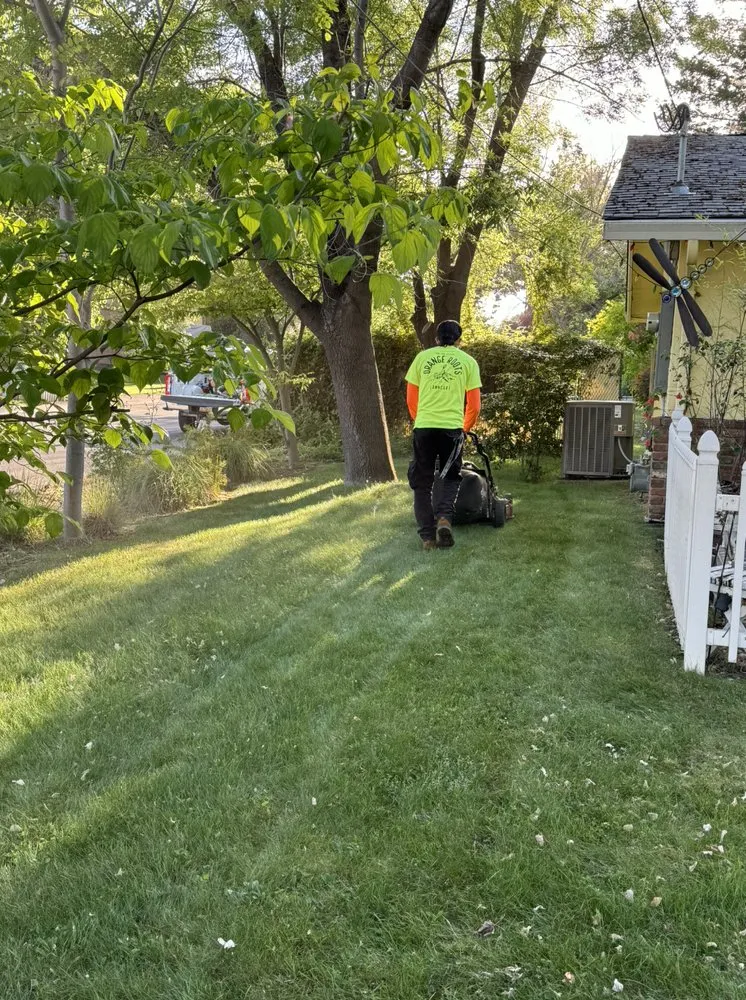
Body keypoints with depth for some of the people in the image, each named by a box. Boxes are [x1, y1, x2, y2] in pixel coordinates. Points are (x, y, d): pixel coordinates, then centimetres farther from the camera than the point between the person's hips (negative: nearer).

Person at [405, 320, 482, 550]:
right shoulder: (468, 361, 7)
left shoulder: (422, 357, 9)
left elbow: (411, 398, 13)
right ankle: (444, 518, -9)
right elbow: (474, 404, 7)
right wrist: (466, 428, 24)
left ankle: (428, 536, 6)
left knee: (422, 482, 10)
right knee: (451, 478, 17)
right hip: (452, 428, 0)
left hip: (423, 427, 0)